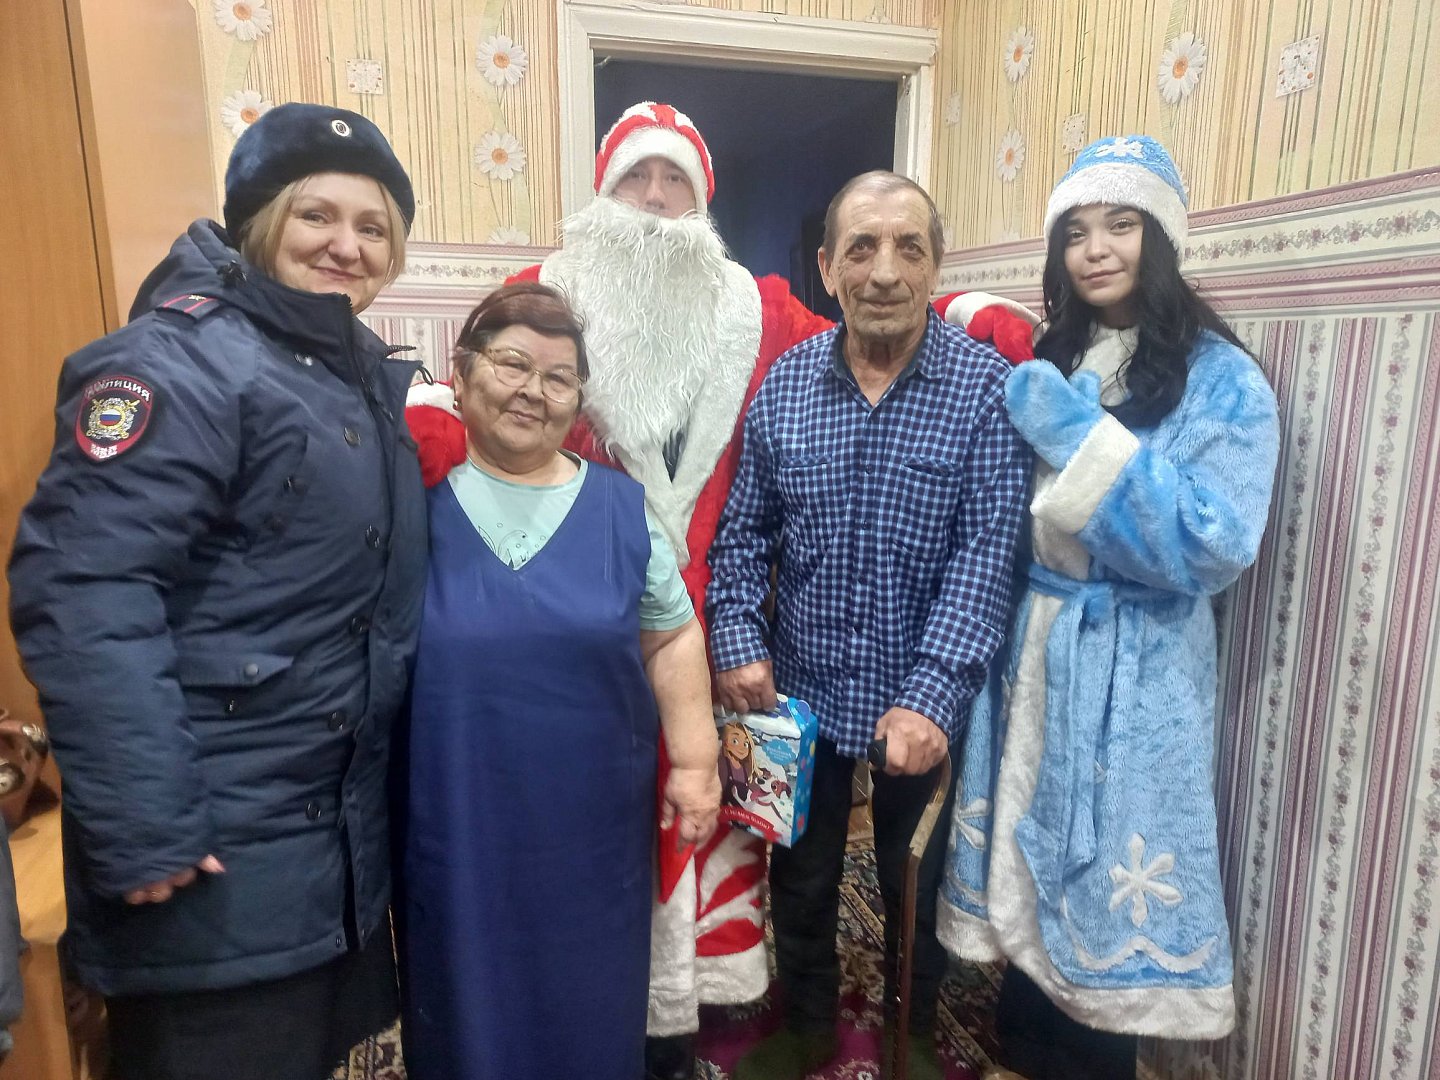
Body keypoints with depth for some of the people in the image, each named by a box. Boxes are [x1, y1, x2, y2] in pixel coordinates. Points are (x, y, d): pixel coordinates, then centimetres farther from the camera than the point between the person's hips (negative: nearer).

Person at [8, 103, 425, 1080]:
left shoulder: (367, 374, 10)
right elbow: (82, 593, -25)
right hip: (214, 845, -8)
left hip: (342, 830, 8)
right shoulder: (181, 362, -17)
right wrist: (142, 830, -25)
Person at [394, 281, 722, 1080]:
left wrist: (696, 761, 3)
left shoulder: (621, 507, 1)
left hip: (594, 826, 2)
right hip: (456, 831, -1)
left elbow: (672, 635, 6)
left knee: (592, 1014, 18)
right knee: (470, 1015, 17)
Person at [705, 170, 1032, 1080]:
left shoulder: (986, 385, -12)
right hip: (800, 691, 3)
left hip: (922, 701, -2)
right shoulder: (784, 384, -3)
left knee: (916, 882, 20)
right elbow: (745, 531, 3)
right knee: (800, 877, 20)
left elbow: (987, 551, -17)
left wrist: (934, 694, -25)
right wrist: (737, 643, -9)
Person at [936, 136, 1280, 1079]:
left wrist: (1079, 434, -22)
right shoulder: (1043, 367, 8)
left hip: (1136, 674, -4)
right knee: (1029, 862, 15)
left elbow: (1210, 553, -19)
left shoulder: (1225, 382, -8)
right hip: (1029, 651, 5)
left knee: (1107, 884, 7)